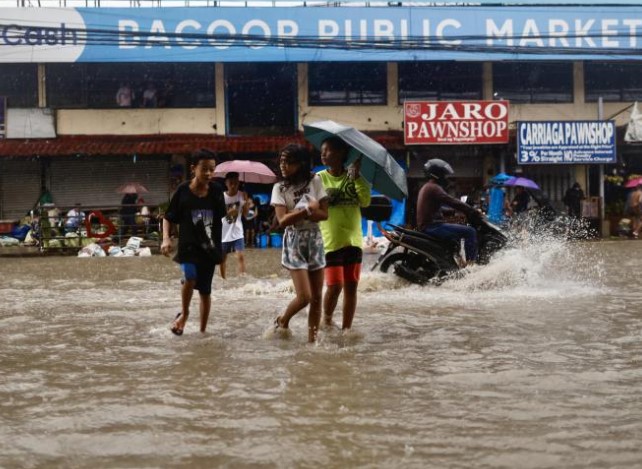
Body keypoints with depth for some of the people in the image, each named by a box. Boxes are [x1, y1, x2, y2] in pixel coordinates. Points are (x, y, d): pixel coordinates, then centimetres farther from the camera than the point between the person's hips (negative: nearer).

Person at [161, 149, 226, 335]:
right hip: (188, 246, -3)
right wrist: (166, 238, -11)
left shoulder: (216, 192, -2)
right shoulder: (183, 191, -7)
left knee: (205, 290, 9)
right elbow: (168, 218, 1)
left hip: (209, 248, 3)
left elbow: (222, 218, 5)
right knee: (190, 277, -27)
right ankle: (184, 313, 1)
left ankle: (203, 330, 25)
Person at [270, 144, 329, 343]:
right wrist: (307, 210, -17)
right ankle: (282, 321, 16)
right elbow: (282, 220, -13)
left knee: (317, 297, 2)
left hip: (315, 240, 2)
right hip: (294, 243, -2)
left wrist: (297, 213, -15)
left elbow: (324, 214, -6)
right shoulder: (279, 188, -3)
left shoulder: (315, 181, -1)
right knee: (304, 296, -11)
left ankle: (312, 338, 11)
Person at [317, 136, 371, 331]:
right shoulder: (319, 179, 3)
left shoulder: (352, 178, 7)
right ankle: (327, 319, 15)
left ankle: (346, 328, 12)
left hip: (353, 240, 3)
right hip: (331, 241, -2)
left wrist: (357, 177, -11)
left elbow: (365, 201, -6)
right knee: (335, 285, -9)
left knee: (351, 286, 3)